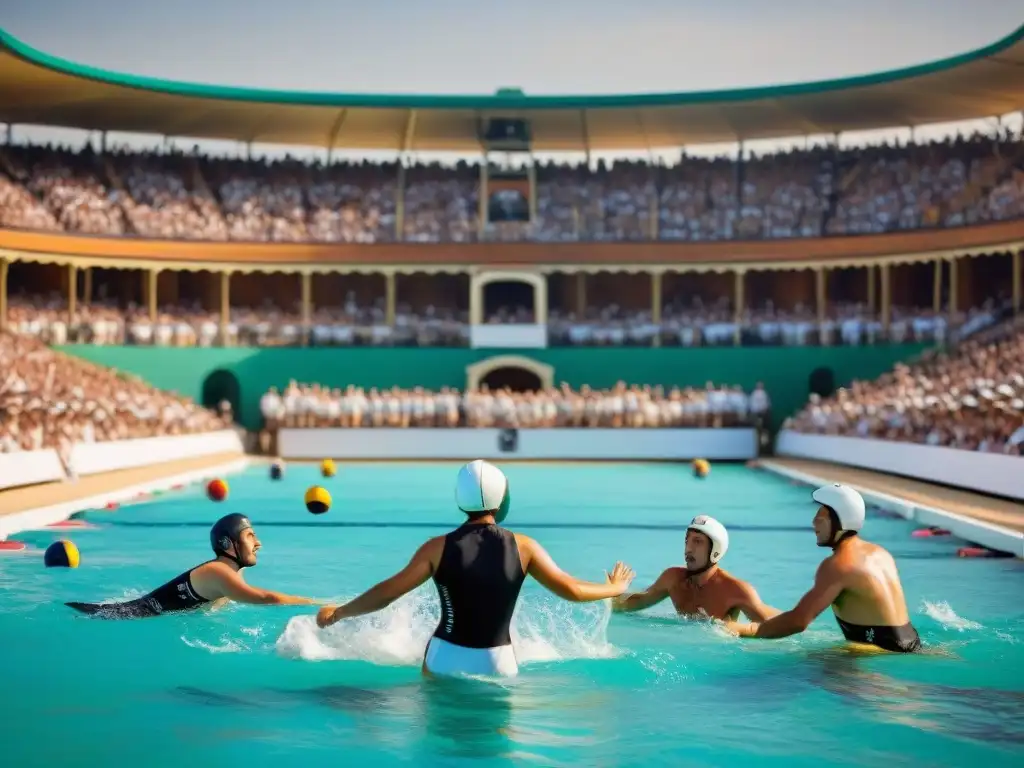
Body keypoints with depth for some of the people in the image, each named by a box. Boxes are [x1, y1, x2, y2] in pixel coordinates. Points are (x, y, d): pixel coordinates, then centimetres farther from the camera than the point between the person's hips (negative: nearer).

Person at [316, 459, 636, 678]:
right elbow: (571, 590, 1)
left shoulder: (439, 548, -5)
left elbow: (387, 592, -6)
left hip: (446, 660, -1)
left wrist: (338, 612, 8)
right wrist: (614, 588, 20)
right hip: (498, 664, 1)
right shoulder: (523, 547, -2)